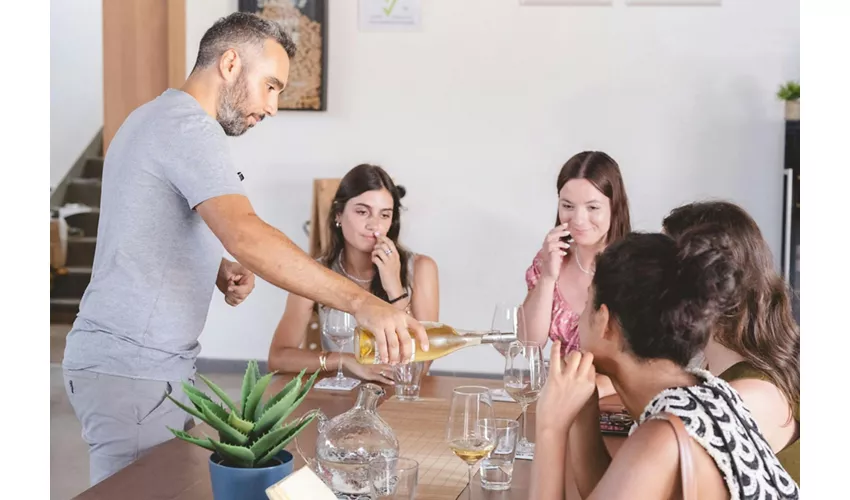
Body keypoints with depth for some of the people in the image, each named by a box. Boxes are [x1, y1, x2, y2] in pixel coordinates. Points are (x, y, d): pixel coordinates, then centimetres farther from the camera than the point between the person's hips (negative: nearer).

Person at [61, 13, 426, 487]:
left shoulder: (153, 118, 16)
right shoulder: (190, 127, -17)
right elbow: (245, 235, -32)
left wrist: (220, 271, 3)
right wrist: (361, 301, -37)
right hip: (134, 370, -10)